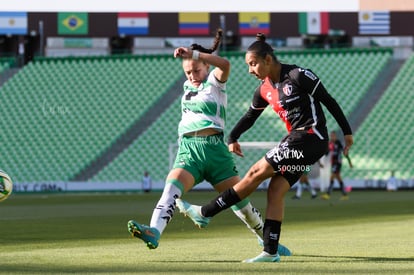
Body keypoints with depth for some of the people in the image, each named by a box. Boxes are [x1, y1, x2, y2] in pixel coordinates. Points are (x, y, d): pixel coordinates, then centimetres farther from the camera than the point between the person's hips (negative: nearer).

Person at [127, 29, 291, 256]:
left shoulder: (214, 82, 2)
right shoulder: (187, 87, 19)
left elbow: (225, 65, -18)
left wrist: (194, 54, -29)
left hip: (214, 148, -3)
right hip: (188, 149, 3)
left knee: (239, 199, 0)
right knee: (171, 188, -24)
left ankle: (266, 240, 20)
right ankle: (154, 232, -45)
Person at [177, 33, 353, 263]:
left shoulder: (299, 76, -13)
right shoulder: (264, 89, 9)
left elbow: (328, 101, -7)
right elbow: (250, 115, 21)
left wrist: (347, 132, -4)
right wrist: (233, 138, 5)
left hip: (311, 138, -8)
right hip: (296, 138, 8)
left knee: (256, 173, -8)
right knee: (276, 190, -2)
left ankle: (205, 213, -3)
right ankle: (271, 252, -1)